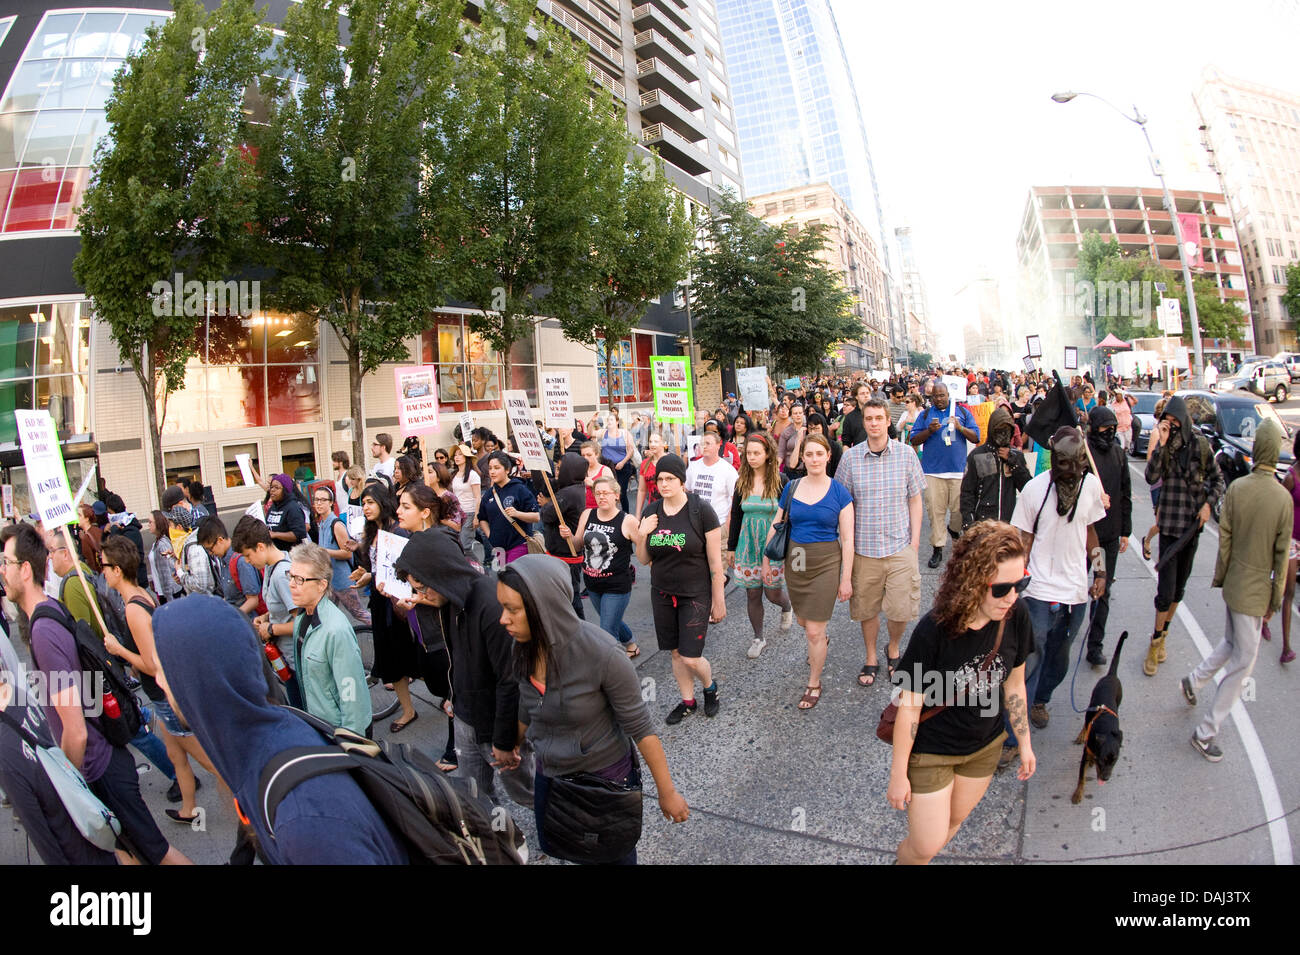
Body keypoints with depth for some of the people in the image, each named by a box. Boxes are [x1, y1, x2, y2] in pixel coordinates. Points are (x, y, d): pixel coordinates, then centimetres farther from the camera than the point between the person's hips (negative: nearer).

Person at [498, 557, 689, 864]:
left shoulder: (601, 653, -31)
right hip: (549, 774, 6)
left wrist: (667, 792, -14)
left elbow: (640, 728, -21)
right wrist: (512, 747, 24)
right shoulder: (525, 648, -13)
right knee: (551, 848, 25)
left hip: (605, 777, -6)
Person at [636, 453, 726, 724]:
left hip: (695, 595, -4)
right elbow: (644, 560, 6)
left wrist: (718, 600, -8)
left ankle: (710, 686, 28)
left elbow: (715, 561, -11)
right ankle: (688, 701, 36)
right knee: (676, 653, 13)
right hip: (662, 594, 5)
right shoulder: (652, 512, -1)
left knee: (691, 659, -5)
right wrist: (641, 535, -12)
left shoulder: (701, 510, -15)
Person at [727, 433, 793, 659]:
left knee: (773, 592, 4)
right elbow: (735, 517, 8)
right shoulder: (742, 482, 2)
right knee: (752, 594, 7)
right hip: (748, 545, 3)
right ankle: (758, 637, 24)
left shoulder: (780, 481, -7)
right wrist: (731, 547, 10)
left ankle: (787, 607, 41)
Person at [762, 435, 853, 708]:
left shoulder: (839, 492, -8)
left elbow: (847, 539, -7)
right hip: (795, 561, 4)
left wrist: (846, 578, -9)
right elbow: (776, 526, 9)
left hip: (825, 564, -4)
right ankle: (821, 643, 55)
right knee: (802, 621, 20)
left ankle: (814, 684, 20)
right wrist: (766, 560, 8)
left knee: (814, 631, -2)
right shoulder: (791, 488, 1)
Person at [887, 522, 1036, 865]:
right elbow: (909, 707, -20)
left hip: (984, 747, 5)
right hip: (930, 751, -5)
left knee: (953, 822, 24)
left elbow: (1014, 684, 1)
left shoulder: (1015, 617, -18)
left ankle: (918, 855, 53)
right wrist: (898, 774, -12)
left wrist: (1024, 743, 11)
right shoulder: (934, 631, -31)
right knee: (926, 846, 6)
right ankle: (906, 856, 40)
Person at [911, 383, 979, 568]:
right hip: (933, 471, 0)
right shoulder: (925, 415, 11)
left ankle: (954, 530, 35)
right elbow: (914, 440, 5)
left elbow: (976, 438, 6)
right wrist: (929, 431, -11)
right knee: (935, 510, -1)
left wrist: (960, 427, -10)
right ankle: (937, 548, 7)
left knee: (959, 509, 2)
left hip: (958, 470, 0)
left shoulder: (963, 412, 11)